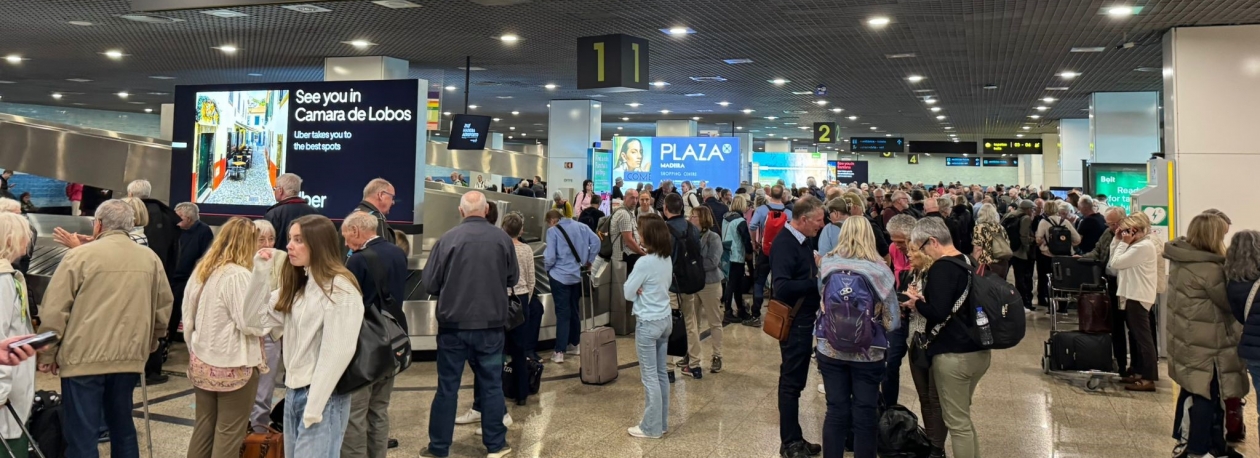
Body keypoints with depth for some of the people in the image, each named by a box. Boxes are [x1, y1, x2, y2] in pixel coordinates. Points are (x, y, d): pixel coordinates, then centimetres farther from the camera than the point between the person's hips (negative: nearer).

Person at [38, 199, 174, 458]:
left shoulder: (80, 256, -5)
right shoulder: (151, 259, 7)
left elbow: (54, 311, -6)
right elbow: (163, 309, 13)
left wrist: (48, 354, 5)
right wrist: (149, 344, 26)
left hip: (83, 357, -4)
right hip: (130, 358, 4)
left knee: (82, 434, 1)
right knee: (122, 426, 18)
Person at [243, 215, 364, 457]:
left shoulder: (340, 288, -15)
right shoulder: (296, 285, 12)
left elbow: (337, 352, -19)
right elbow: (256, 317, 10)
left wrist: (314, 406, -18)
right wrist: (261, 273, -2)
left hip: (323, 398, -8)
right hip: (293, 391, 8)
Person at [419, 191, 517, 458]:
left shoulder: (447, 239, -9)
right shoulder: (502, 239, -4)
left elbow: (429, 283, -4)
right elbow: (513, 279, 7)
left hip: (453, 324, -1)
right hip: (491, 324, 1)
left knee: (447, 386, 8)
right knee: (492, 384, 12)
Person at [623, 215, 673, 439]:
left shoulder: (644, 262, -20)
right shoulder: (667, 260, 4)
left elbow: (627, 292, -13)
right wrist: (644, 289, -1)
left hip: (648, 323, -8)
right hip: (665, 319, 8)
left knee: (649, 376, 1)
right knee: (661, 373, 15)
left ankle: (651, 427, 9)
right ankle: (662, 422, 23)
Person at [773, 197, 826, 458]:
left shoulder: (803, 240, 8)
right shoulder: (784, 243, -20)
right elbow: (782, 288, -30)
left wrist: (817, 266, -5)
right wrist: (817, 281, -26)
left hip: (805, 318, 9)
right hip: (793, 321, -9)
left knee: (797, 381, 16)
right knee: (791, 382, 1)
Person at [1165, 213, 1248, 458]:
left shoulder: (1180, 260, 1)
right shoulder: (1209, 269, -25)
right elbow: (1231, 302, -16)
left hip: (1185, 340, 9)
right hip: (1205, 346, -8)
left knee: (1190, 390, 21)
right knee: (1207, 397, 5)